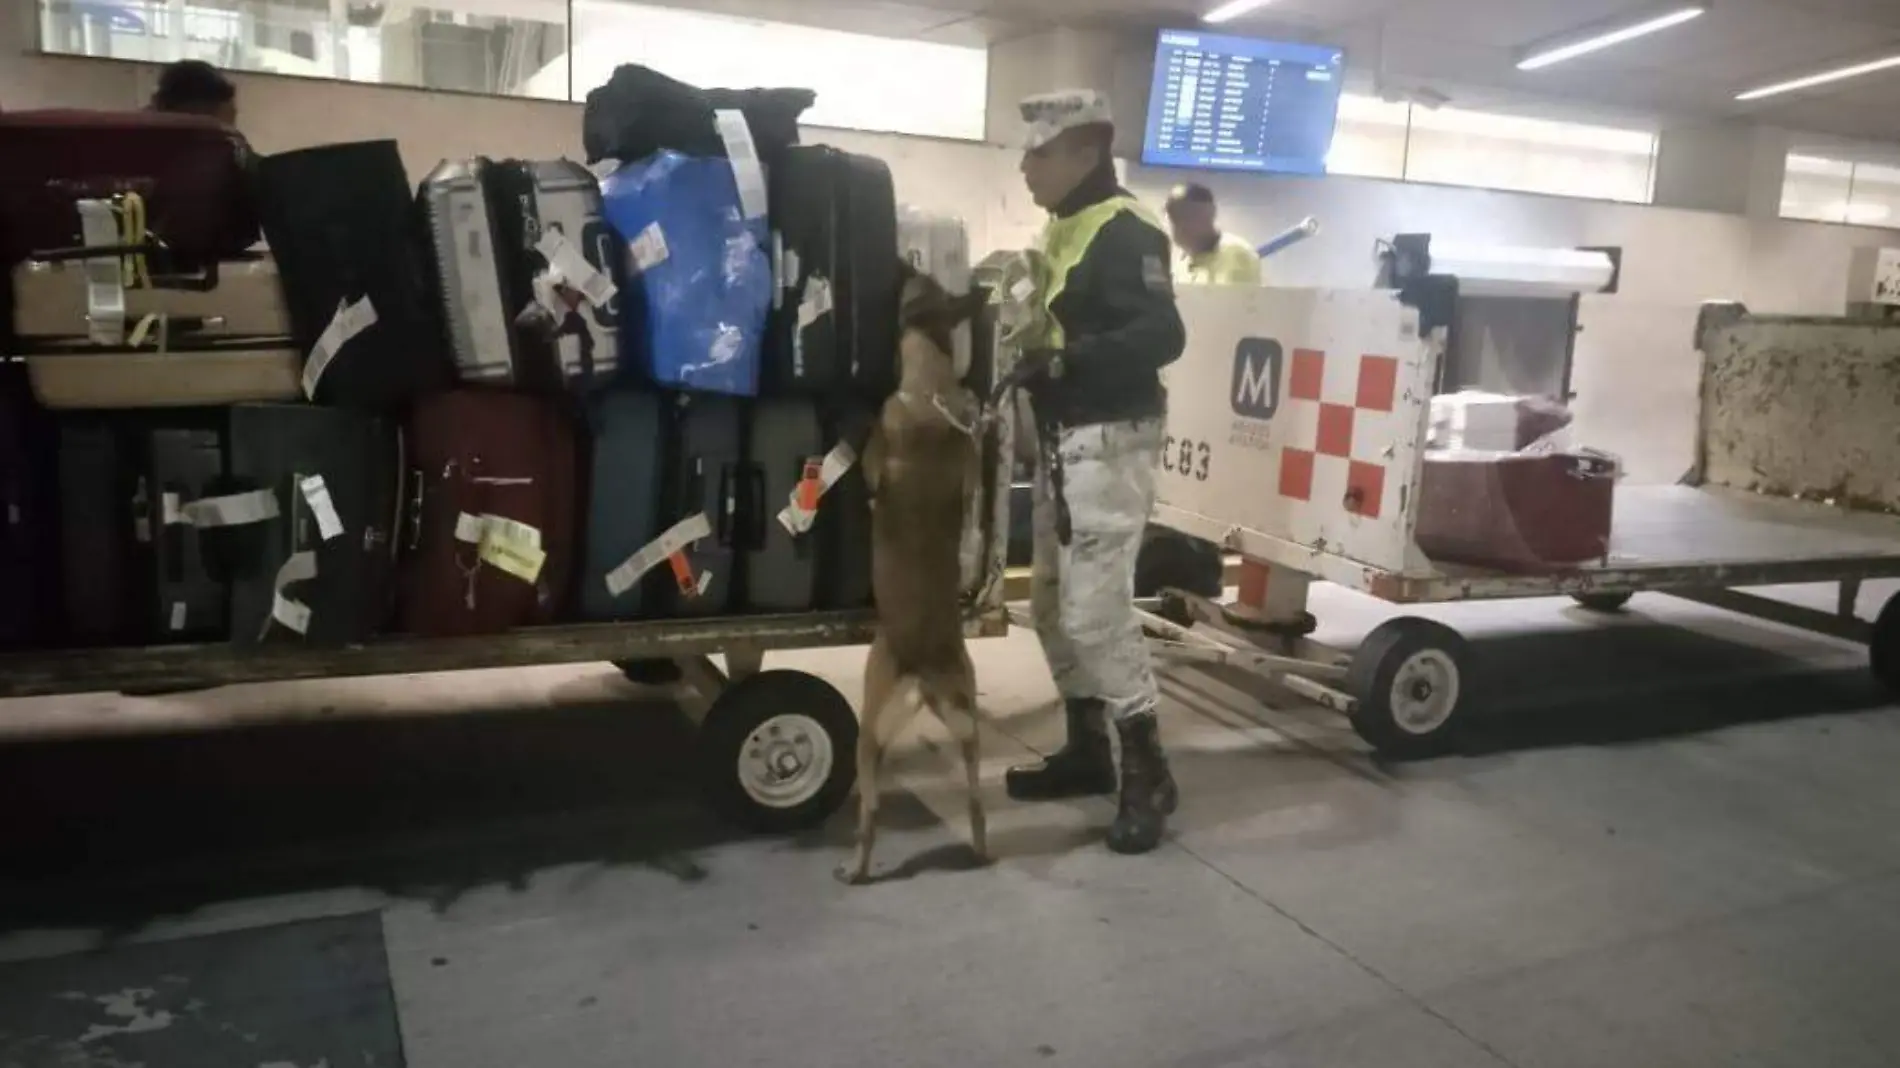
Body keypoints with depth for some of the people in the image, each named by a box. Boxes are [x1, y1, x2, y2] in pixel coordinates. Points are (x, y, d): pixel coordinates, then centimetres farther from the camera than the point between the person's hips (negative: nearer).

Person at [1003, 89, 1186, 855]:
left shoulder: (1126, 233, -15)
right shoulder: (1063, 232, 15)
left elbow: (1163, 336, -27)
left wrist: (1062, 362, -32)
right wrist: (1016, 341, 6)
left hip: (1108, 444, -10)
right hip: (1062, 441, 10)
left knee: (1096, 610, -11)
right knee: (1054, 604, 13)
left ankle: (1148, 773, 2)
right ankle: (1086, 751, 26)